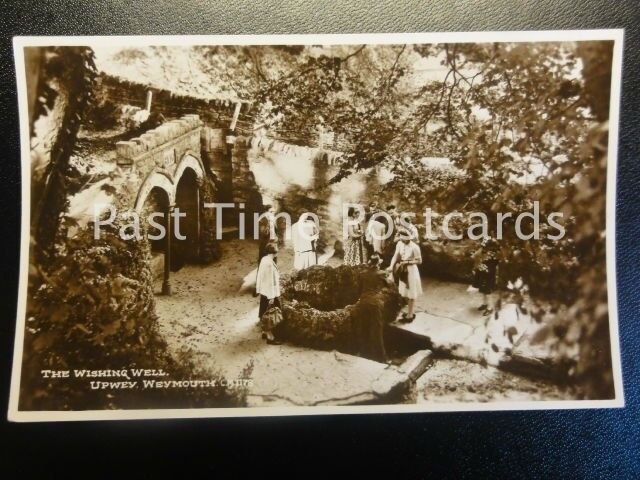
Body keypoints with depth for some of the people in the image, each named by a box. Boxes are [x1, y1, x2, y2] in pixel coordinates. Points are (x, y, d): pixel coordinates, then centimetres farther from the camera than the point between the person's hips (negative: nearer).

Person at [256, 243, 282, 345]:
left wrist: (259, 290, 18)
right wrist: (271, 296, -19)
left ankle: (265, 332, 35)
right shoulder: (269, 263, -26)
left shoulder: (264, 259, 2)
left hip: (264, 291, 9)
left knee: (265, 313, 21)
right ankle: (270, 337, 9)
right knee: (270, 314, 1)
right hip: (270, 292, -9)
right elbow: (270, 280, -24)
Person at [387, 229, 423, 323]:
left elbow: (419, 261, -16)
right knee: (405, 293, 18)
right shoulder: (399, 244, -6)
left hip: (411, 271, -7)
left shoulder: (414, 247, -23)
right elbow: (395, 256, -9)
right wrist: (391, 266, -23)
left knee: (411, 294, 7)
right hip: (403, 270, 7)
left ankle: (409, 316, 18)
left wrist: (407, 262, -24)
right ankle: (410, 312, 36)